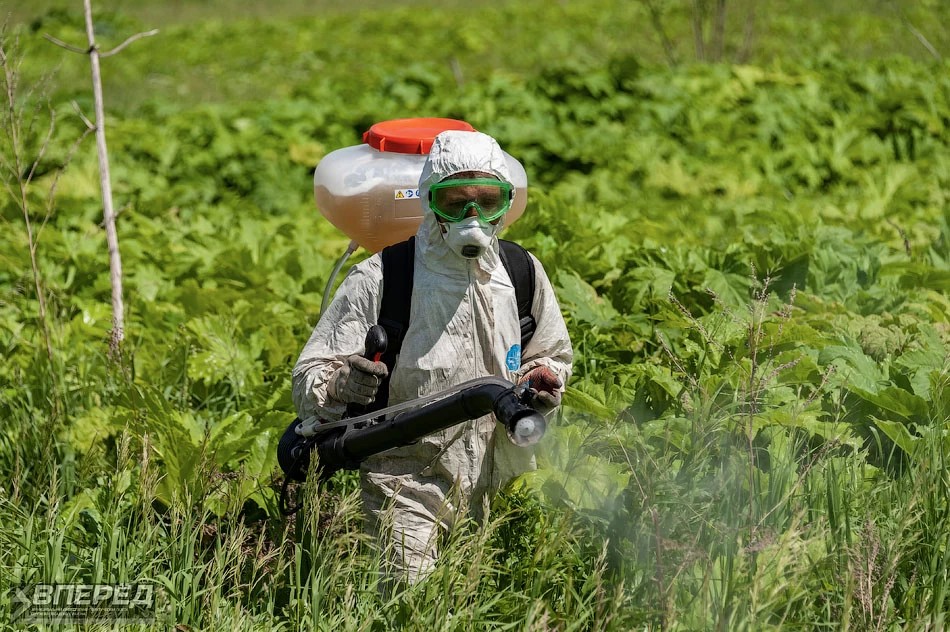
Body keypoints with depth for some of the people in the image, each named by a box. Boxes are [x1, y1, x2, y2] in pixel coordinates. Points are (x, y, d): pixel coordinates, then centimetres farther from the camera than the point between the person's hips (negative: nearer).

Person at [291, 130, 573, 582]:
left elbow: (552, 356, 21)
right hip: (407, 487, -4)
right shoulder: (378, 281, -12)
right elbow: (307, 381, -10)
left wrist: (542, 380, -3)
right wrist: (340, 385, -34)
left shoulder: (524, 274, 2)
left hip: (498, 493, 5)